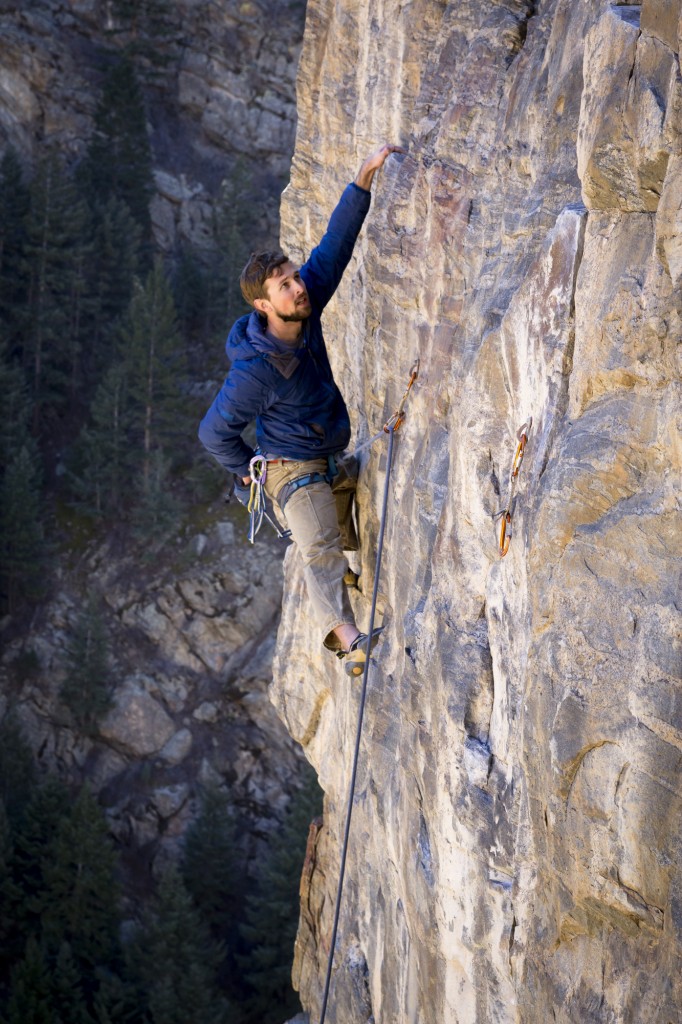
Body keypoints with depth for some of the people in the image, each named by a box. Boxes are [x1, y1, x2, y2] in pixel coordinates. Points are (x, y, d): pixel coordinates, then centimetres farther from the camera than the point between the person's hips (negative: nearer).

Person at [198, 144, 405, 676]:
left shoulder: (306, 308, -9)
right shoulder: (255, 371, -26)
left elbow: (334, 246, -7)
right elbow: (214, 432, -16)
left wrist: (365, 178, -16)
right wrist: (252, 473, -1)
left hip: (335, 462, 8)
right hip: (294, 471, -8)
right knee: (322, 551, -28)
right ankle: (346, 637, -47)